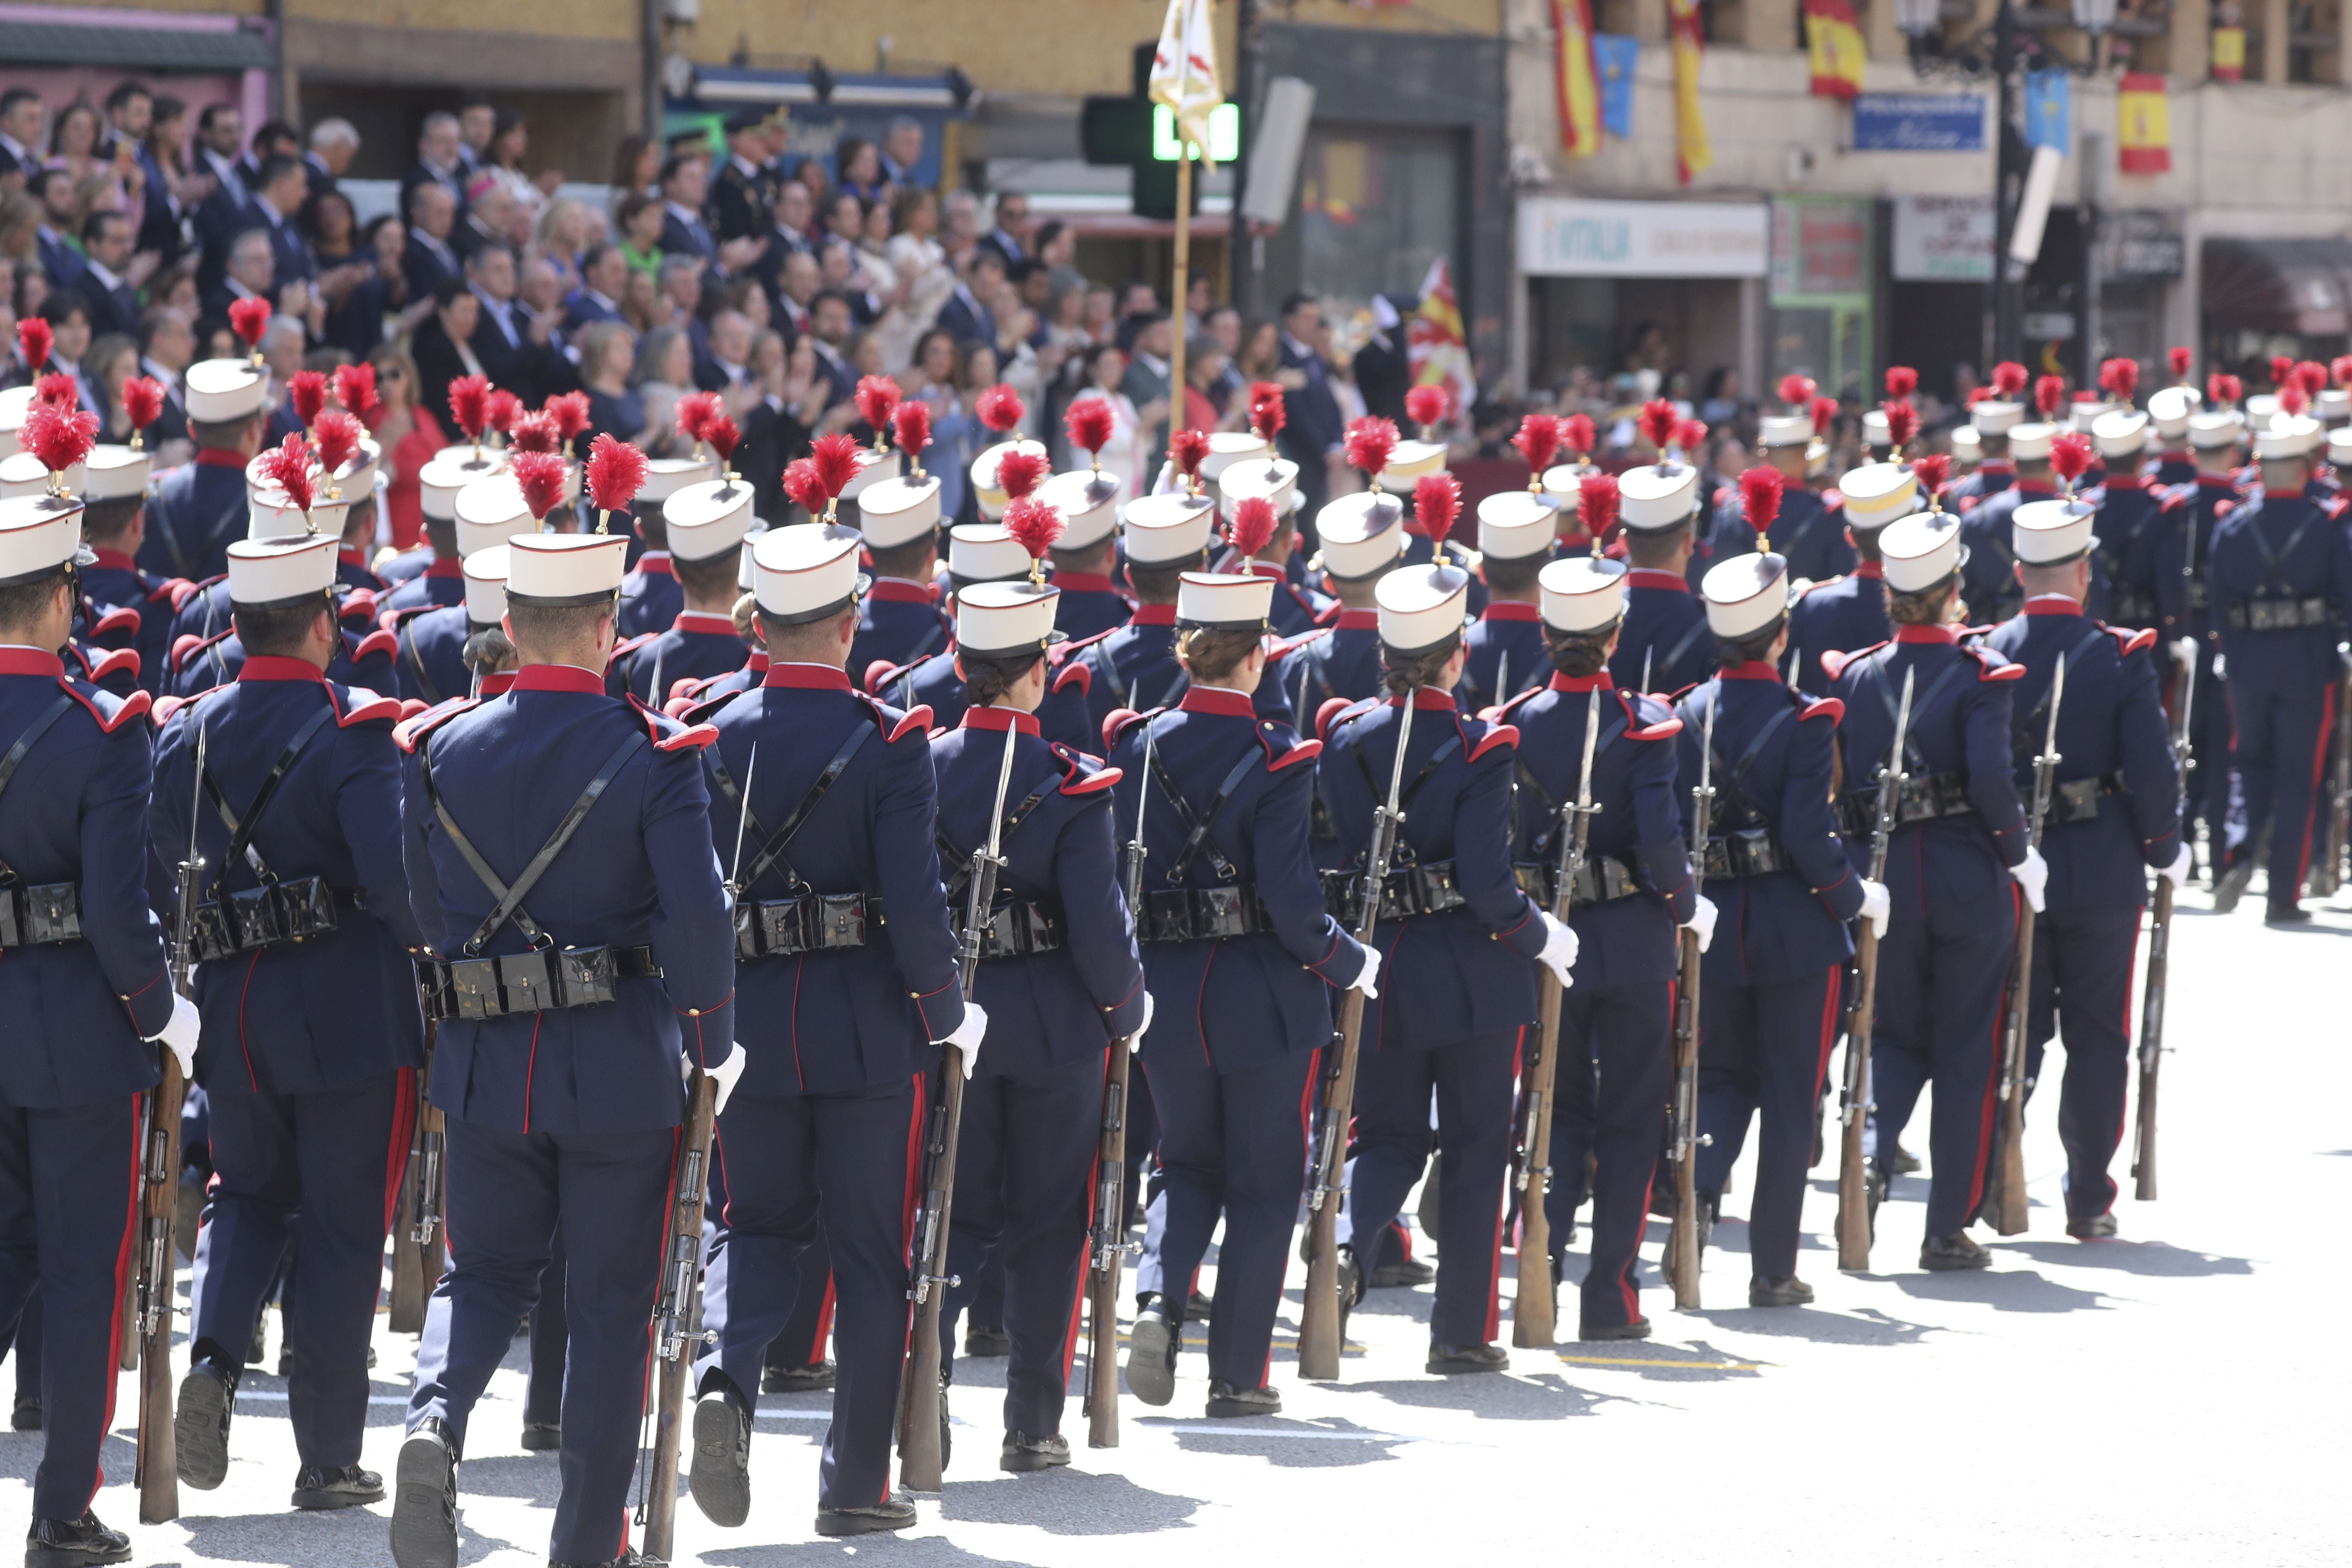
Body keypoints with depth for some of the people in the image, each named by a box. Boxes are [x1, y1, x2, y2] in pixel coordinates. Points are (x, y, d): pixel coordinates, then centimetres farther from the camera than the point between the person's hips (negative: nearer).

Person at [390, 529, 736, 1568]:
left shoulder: (440, 750, -1)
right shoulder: (652, 756, -12)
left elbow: (425, 901, 10)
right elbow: (699, 916, -17)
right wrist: (714, 1044, -3)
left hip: (485, 1060, 3)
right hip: (623, 1066, -3)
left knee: (483, 1274, 17)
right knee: (611, 1304, 9)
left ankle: (435, 1421, -13)